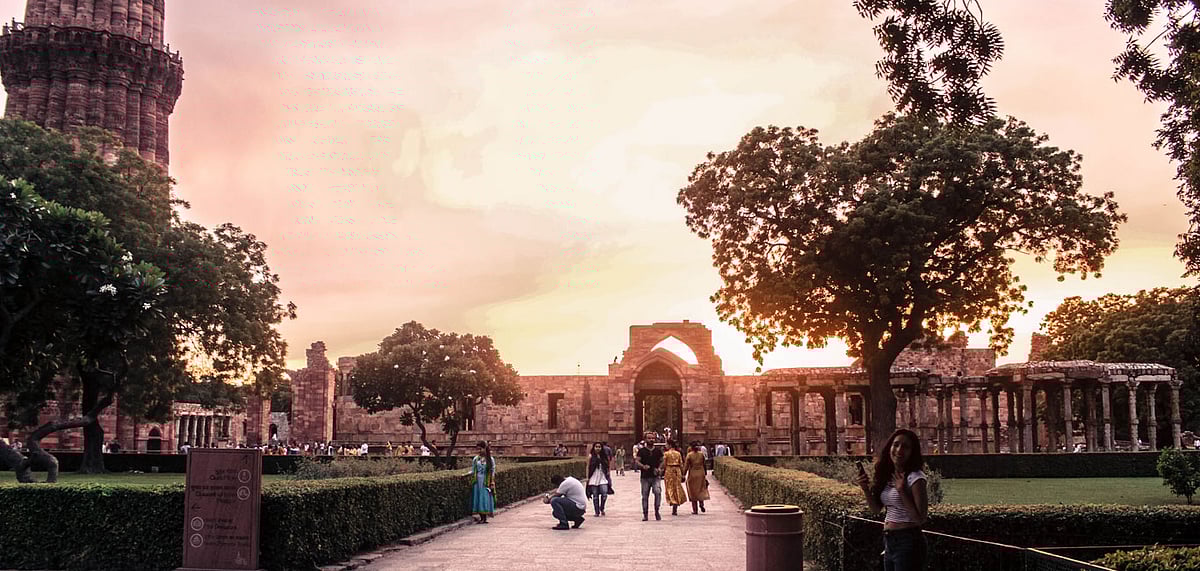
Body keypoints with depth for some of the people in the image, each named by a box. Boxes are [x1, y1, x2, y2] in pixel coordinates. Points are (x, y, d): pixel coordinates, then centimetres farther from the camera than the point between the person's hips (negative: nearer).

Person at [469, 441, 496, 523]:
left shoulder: (490, 459, -2)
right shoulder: (476, 459, 5)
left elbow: (492, 472, 0)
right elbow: (472, 471, 9)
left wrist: (492, 483, -4)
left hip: (486, 482, -3)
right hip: (478, 481, 3)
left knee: (485, 498, -7)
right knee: (477, 498, 0)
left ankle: (484, 518, -2)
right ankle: (481, 518, 6)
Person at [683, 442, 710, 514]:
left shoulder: (689, 455, -9)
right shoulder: (701, 454, 0)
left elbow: (686, 466, -8)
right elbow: (704, 465, 7)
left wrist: (684, 474, 0)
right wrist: (705, 474, 16)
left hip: (692, 474, -2)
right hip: (701, 474, 2)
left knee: (693, 492, 5)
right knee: (701, 490, 15)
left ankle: (695, 510, 5)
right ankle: (701, 504, -7)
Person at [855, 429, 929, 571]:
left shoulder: (915, 478, -15)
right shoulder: (887, 475, 6)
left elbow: (920, 519, -18)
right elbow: (876, 508, 14)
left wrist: (902, 491, -23)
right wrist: (866, 490, -3)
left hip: (908, 542, -8)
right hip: (889, 542, 8)